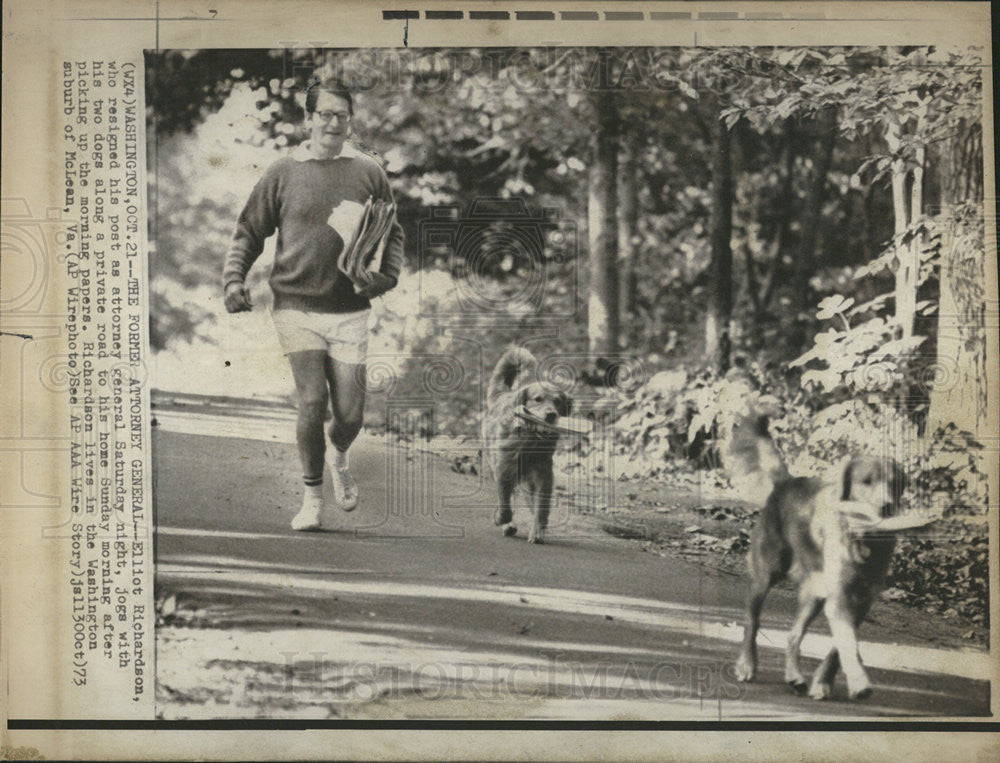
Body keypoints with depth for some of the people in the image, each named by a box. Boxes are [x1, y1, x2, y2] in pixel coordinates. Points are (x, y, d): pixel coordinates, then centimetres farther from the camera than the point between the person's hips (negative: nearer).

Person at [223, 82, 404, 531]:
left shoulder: (369, 173, 7)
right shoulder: (283, 173, 5)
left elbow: (393, 232, 15)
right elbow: (249, 232, 12)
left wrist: (386, 275, -2)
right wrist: (234, 279, 0)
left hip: (350, 311, 1)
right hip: (296, 307, -1)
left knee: (350, 413, 0)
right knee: (312, 401, -11)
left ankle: (338, 457, 37)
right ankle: (312, 498, 7)